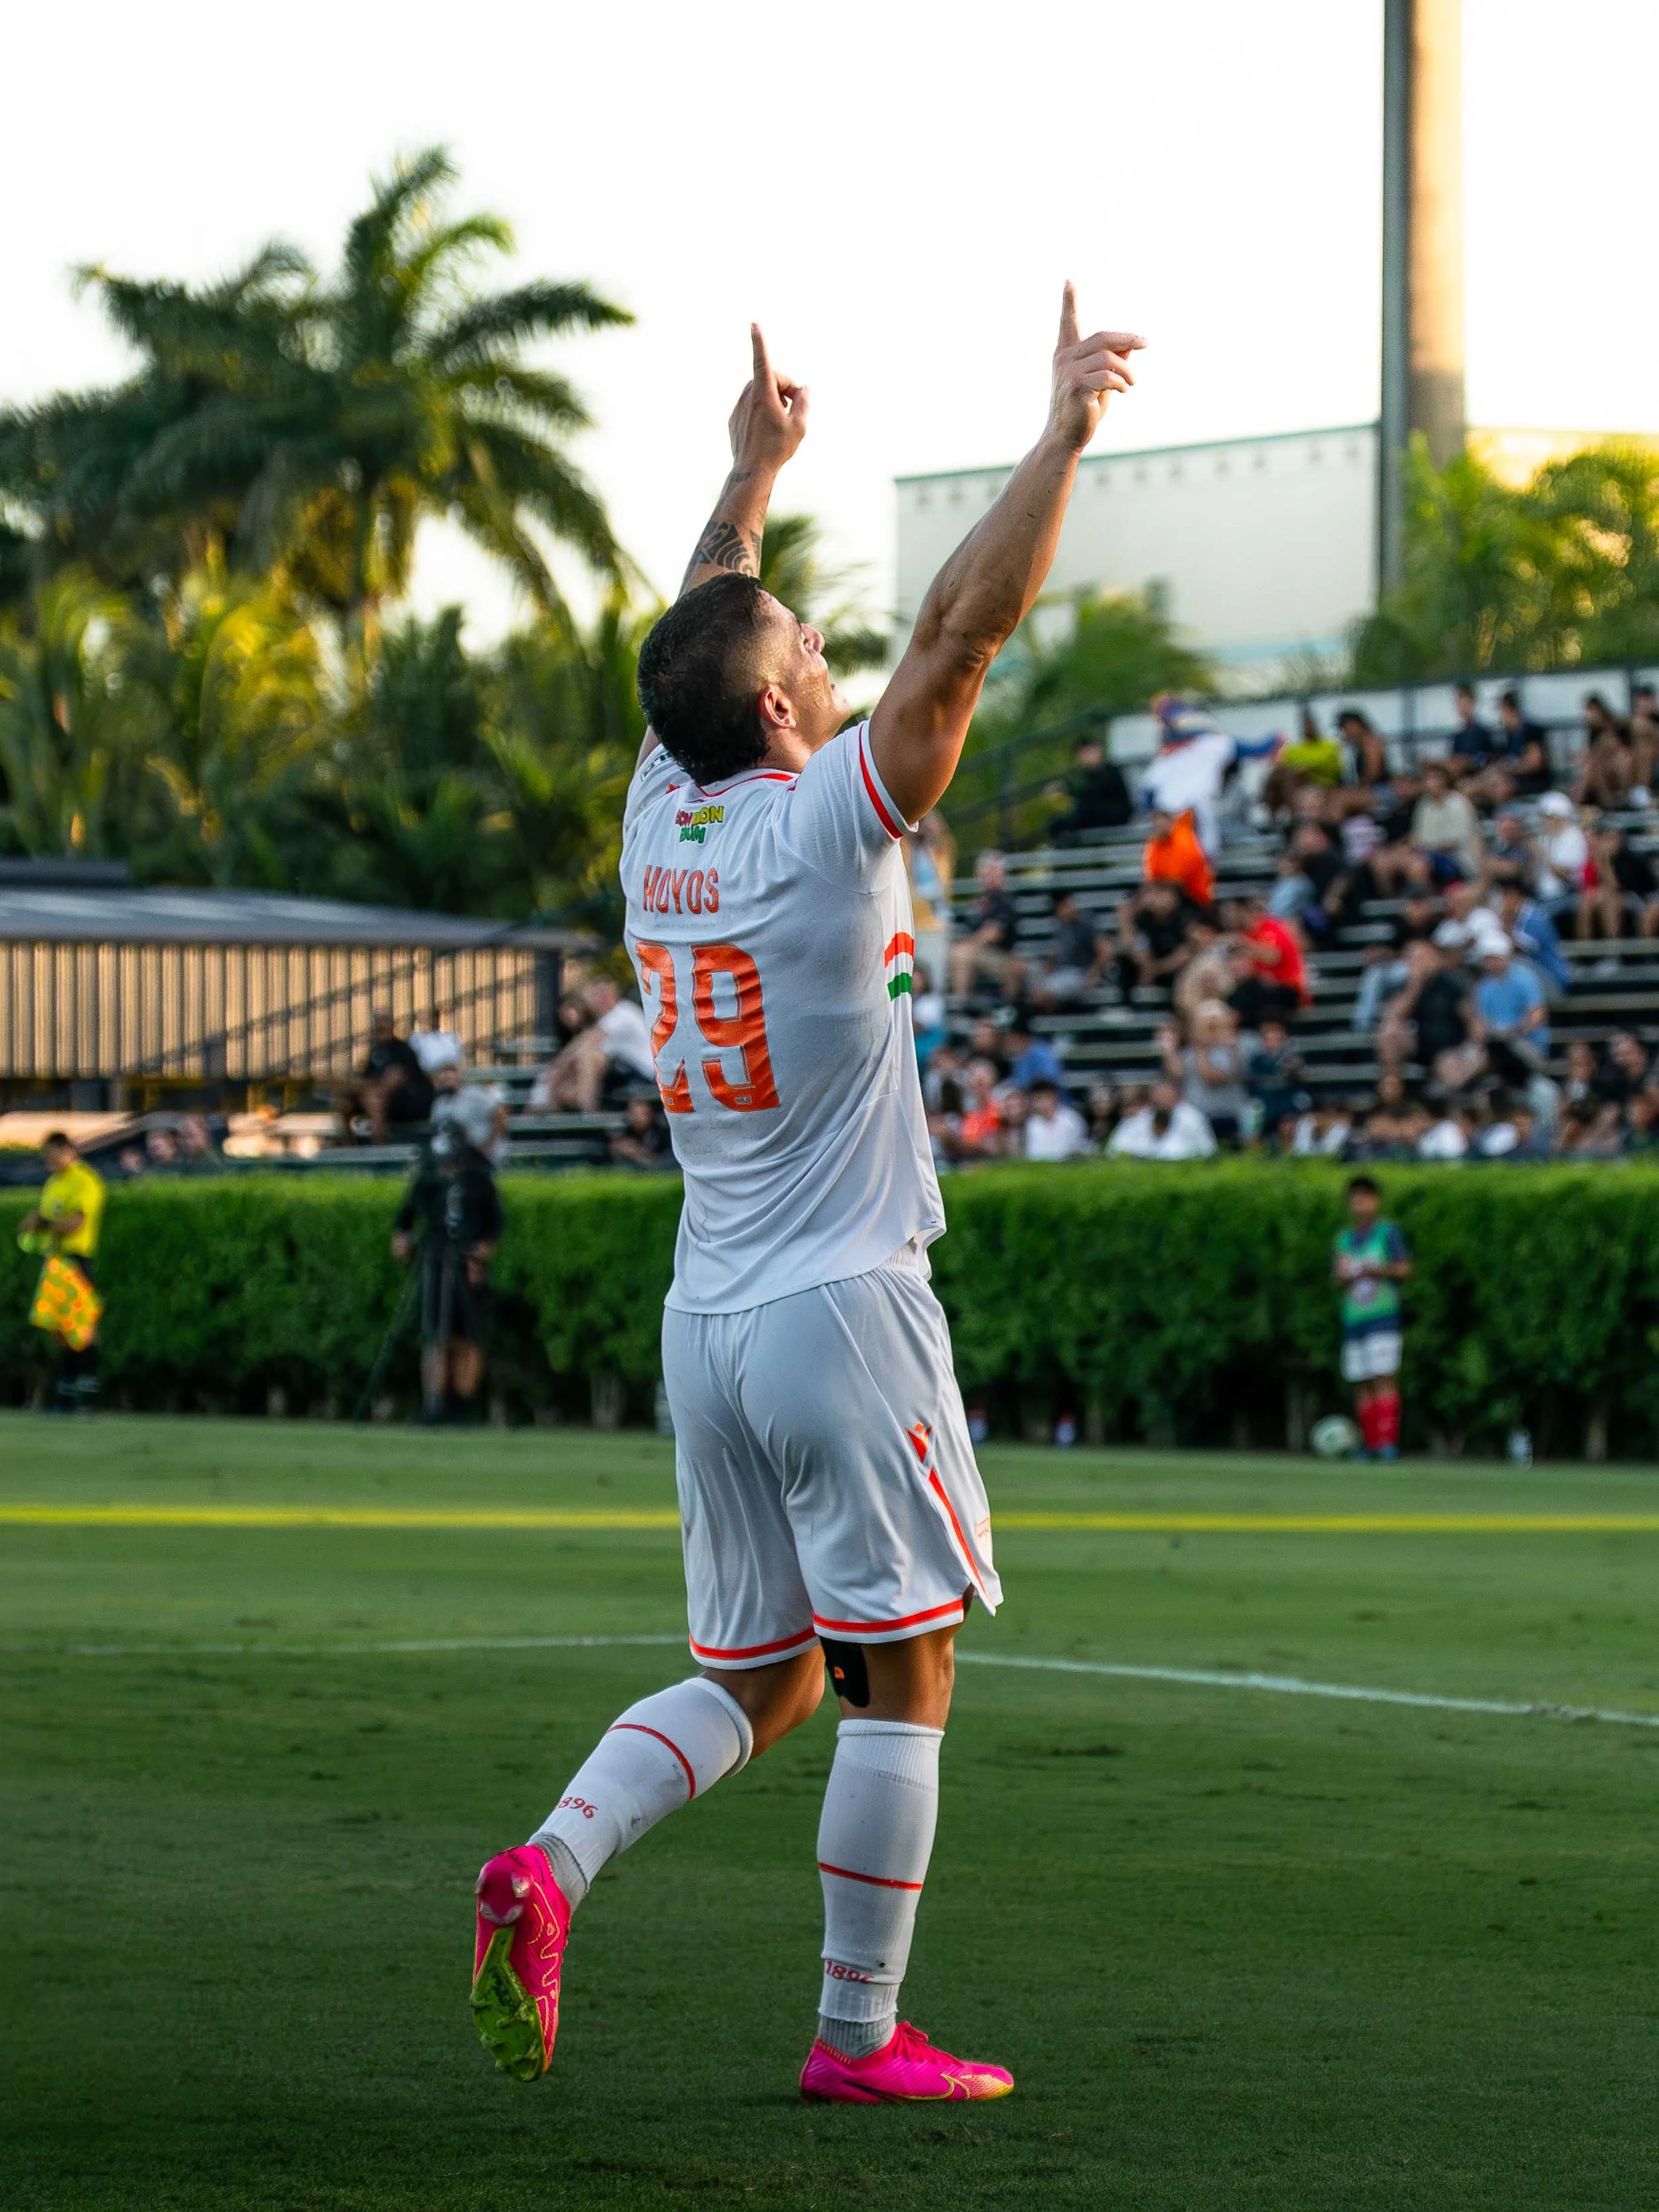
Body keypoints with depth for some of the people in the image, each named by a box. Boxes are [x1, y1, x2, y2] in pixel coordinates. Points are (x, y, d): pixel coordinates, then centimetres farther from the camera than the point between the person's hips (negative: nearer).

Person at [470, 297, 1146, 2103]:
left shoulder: (659, 819, 6)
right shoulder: (823, 822, -12)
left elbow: (700, 643, 24)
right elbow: (961, 629, -14)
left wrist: (755, 470, 35)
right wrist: (1064, 435, -9)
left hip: (705, 1324, 7)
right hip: (844, 1310, -7)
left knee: (748, 1680, 13)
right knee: (898, 1675, 1)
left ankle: (549, 1867, -9)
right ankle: (860, 2036, 2)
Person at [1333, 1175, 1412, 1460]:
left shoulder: (1388, 1233, 1)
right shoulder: (1344, 1239, 17)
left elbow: (1404, 1268, -3)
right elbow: (1337, 1278, 21)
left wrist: (1379, 1271, -17)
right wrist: (1343, 1276, -2)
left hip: (1383, 1316, -5)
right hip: (1353, 1319, 5)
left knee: (1384, 1378, -13)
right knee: (1361, 1384, 2)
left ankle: (1388, 1441, -15)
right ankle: (1370, 1443, 6)